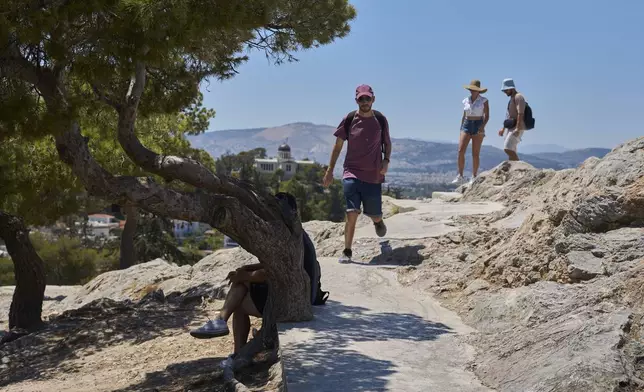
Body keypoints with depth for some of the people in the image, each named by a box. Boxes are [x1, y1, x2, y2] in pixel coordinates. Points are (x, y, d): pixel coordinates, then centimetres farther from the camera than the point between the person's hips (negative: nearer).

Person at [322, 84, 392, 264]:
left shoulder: (380, 120, 0)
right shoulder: (349, 120, -3)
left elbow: (387, 142, 14)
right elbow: (338, 145, 5)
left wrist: (386, 161, -5)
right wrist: (330, 170, 4)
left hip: (374, 175, 2)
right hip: (352, 173, -1)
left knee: (375, 215, 10)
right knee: (352, 214, -14)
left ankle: (378, 221, 49)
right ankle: (347, 251, -2)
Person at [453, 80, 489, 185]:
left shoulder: (484, 100, -2)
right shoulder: (466, 100, 9)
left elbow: (487, 116, -4)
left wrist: (483, 126, -20)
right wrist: (461, 129, 10)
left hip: (478, 126, -3)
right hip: (466, 125, 3)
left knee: (475, 153, -2)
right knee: (461, 151, -11)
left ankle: (474, 177, 5)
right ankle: (460, 176, -6)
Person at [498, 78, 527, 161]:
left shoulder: (518, 97, -11)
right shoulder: (512, 98, 21)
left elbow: (520, 113, -21)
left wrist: (517, 129, -28)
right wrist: (503, 128, 21)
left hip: (517, 128, -10)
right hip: (512, 128, 10)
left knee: (508, 148, -19)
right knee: (511, 151, 7)